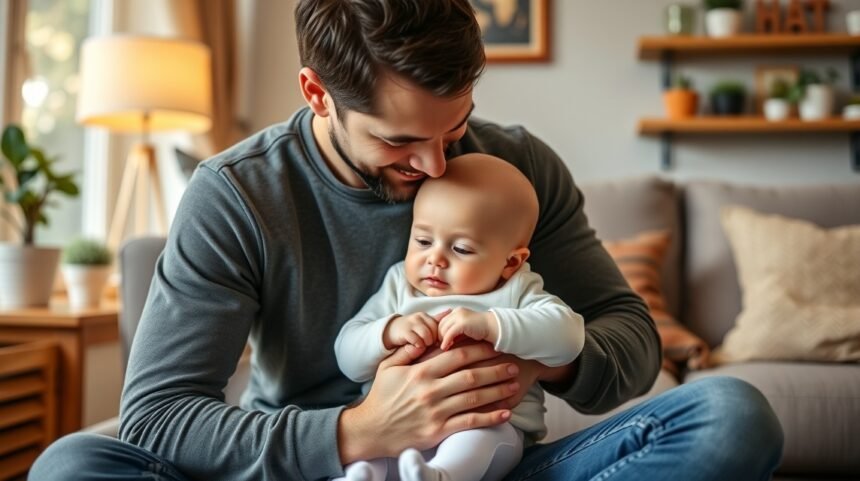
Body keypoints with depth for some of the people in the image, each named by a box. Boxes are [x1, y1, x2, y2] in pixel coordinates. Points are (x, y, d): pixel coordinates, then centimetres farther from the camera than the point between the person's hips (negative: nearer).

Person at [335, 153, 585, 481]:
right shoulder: (398, 286, 11)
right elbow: (348, 359, 6)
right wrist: (388, 332, -15)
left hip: (492, 429, -3)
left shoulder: (516, 293, 3)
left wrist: (490, 325, -27)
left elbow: (567, 335, -17)